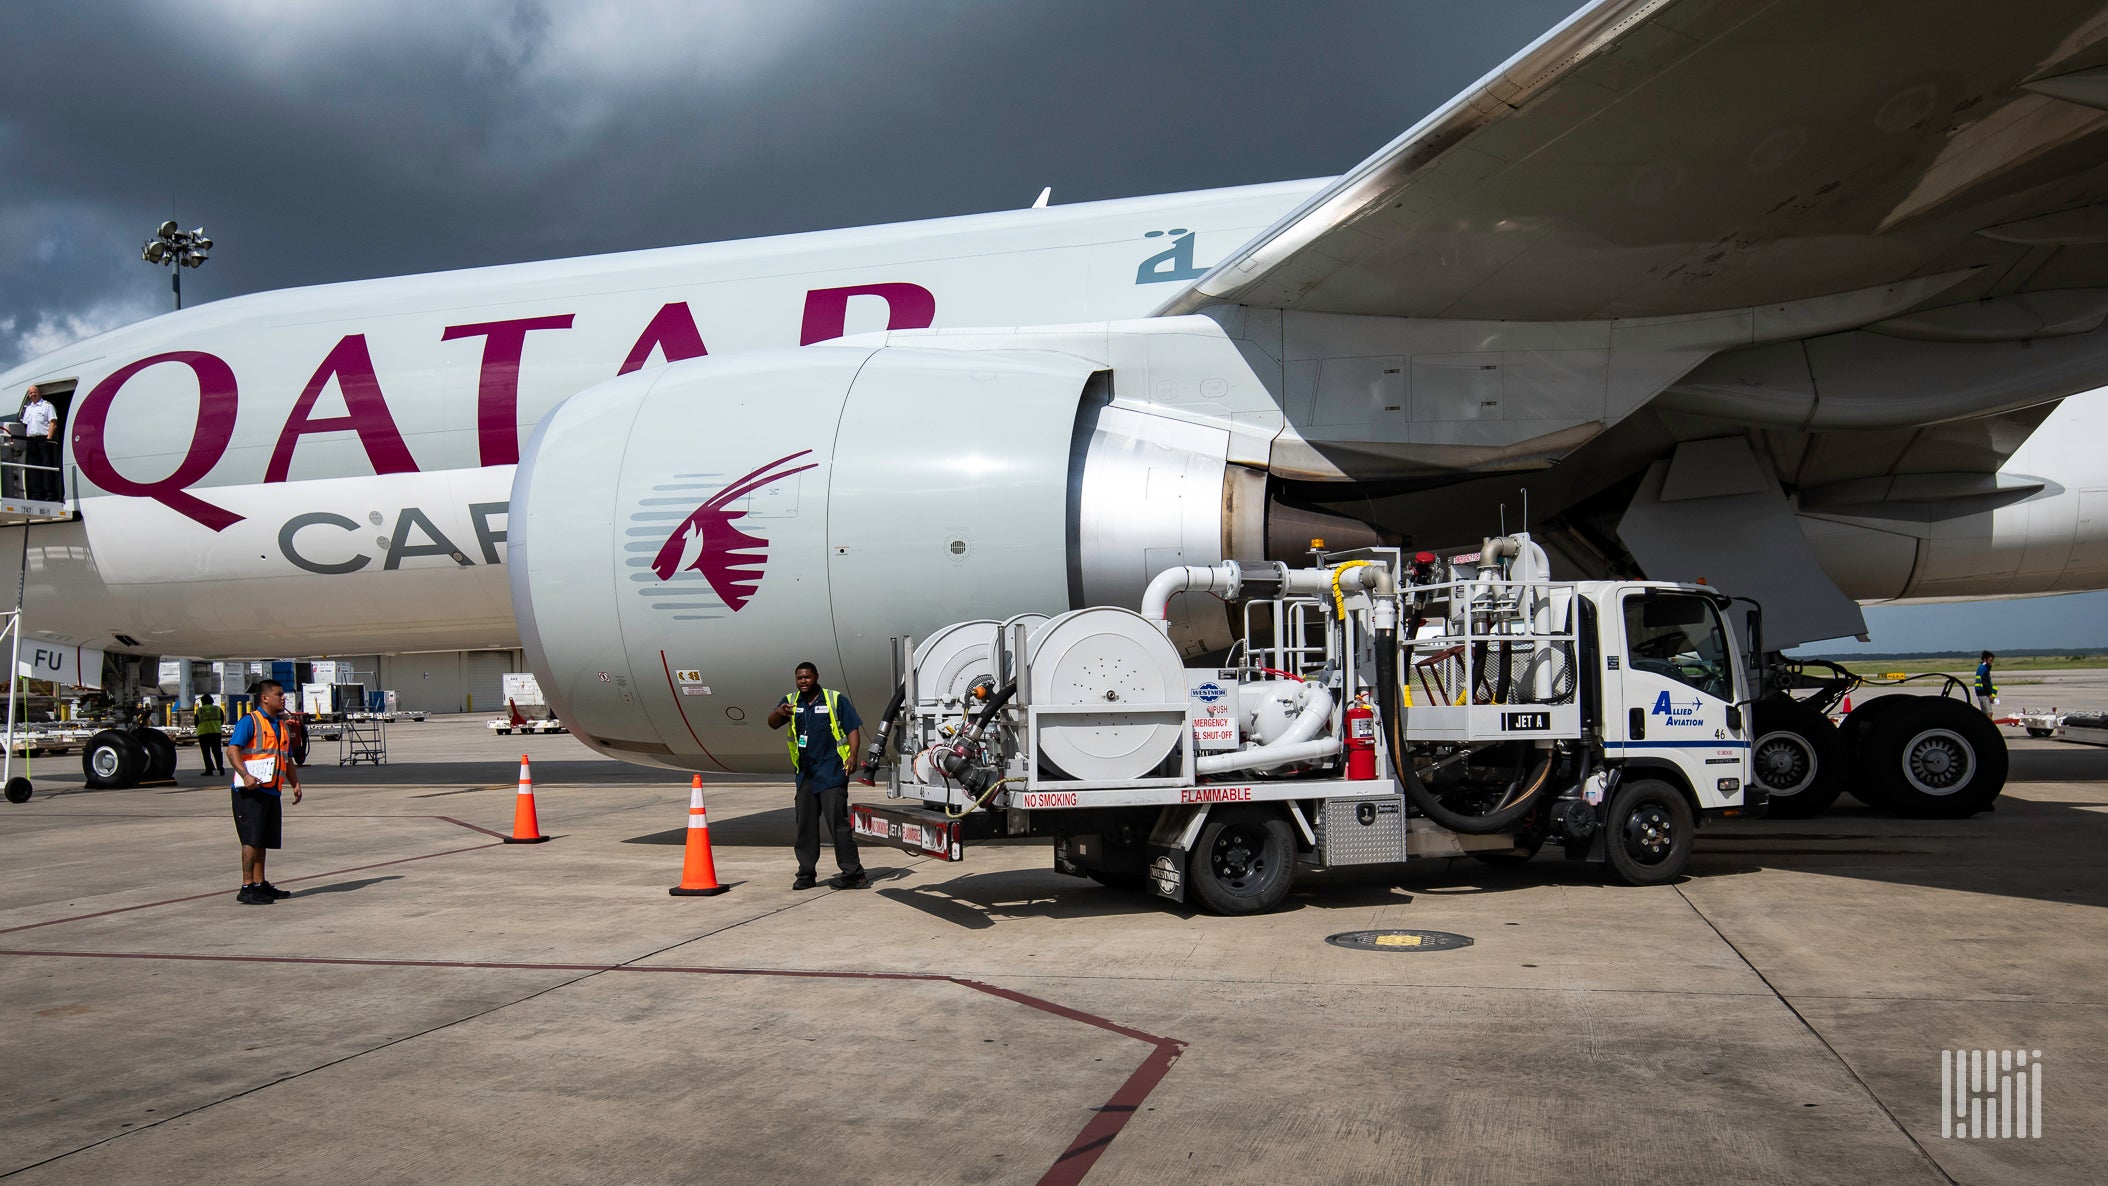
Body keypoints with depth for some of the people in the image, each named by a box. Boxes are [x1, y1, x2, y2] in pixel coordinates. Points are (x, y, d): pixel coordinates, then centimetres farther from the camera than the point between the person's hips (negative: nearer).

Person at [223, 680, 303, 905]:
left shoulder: (281, 725, 18)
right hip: (251, 791, -8)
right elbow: (232, 750, -16)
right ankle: (247, 888, -6)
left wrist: (295, 783, 15)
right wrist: (245, 775, -28)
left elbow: (287, 759, 26)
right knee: (252, 839, -8)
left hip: (272, 791, 8)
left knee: (263, 840, 12)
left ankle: (260, 884, 19)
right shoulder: (250, 721, -6)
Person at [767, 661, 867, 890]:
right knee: (805, 825, 9)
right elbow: (772, 724, -3)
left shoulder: (835, 700, -1)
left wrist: (851, 757, -17)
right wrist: (779, 713, -27)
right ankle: (806, 874, 18)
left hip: (832, 773, -5)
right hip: (805, 774, 5)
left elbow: (853, 729, -2)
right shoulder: (791, 701, 11)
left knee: (837, 822, -8)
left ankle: (853, 874, -5)